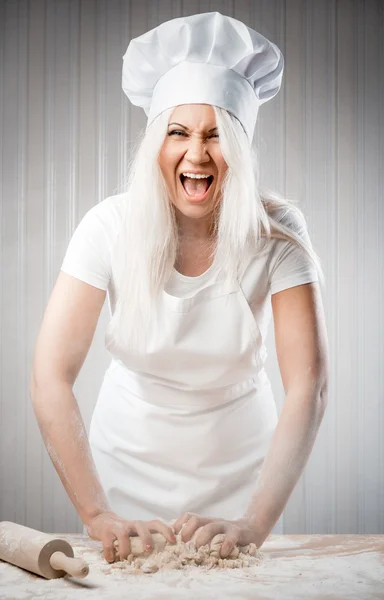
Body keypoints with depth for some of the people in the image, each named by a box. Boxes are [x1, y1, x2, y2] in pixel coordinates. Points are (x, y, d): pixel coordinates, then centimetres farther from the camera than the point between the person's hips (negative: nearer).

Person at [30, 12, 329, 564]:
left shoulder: (277, 233, -18)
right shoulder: (111, 227, -18)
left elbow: (308, 389, -21)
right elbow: (50, 379, -22)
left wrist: (255, 525, -31)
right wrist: (97, 516, -29)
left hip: (239, 469, 0)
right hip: (129, 466, 0)